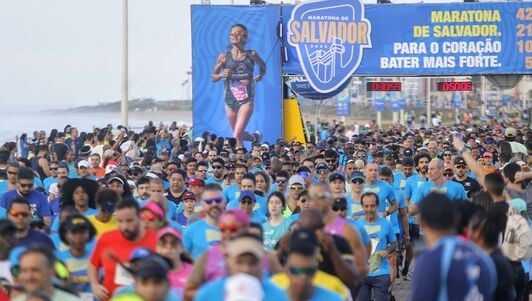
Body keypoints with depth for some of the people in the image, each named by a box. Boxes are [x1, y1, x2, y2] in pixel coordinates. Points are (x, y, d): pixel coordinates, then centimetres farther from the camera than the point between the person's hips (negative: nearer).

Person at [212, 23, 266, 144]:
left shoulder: (251, 55, -1)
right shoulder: (224, 56, -1)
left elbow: (263, 67, 20)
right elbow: (214, 77, 4)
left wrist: (259, 77, 4)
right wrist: (221, 75, -15)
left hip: (246, 99, -3)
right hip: (230, 99, 3)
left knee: (237, 135, -15)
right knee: (239, 134, 17)